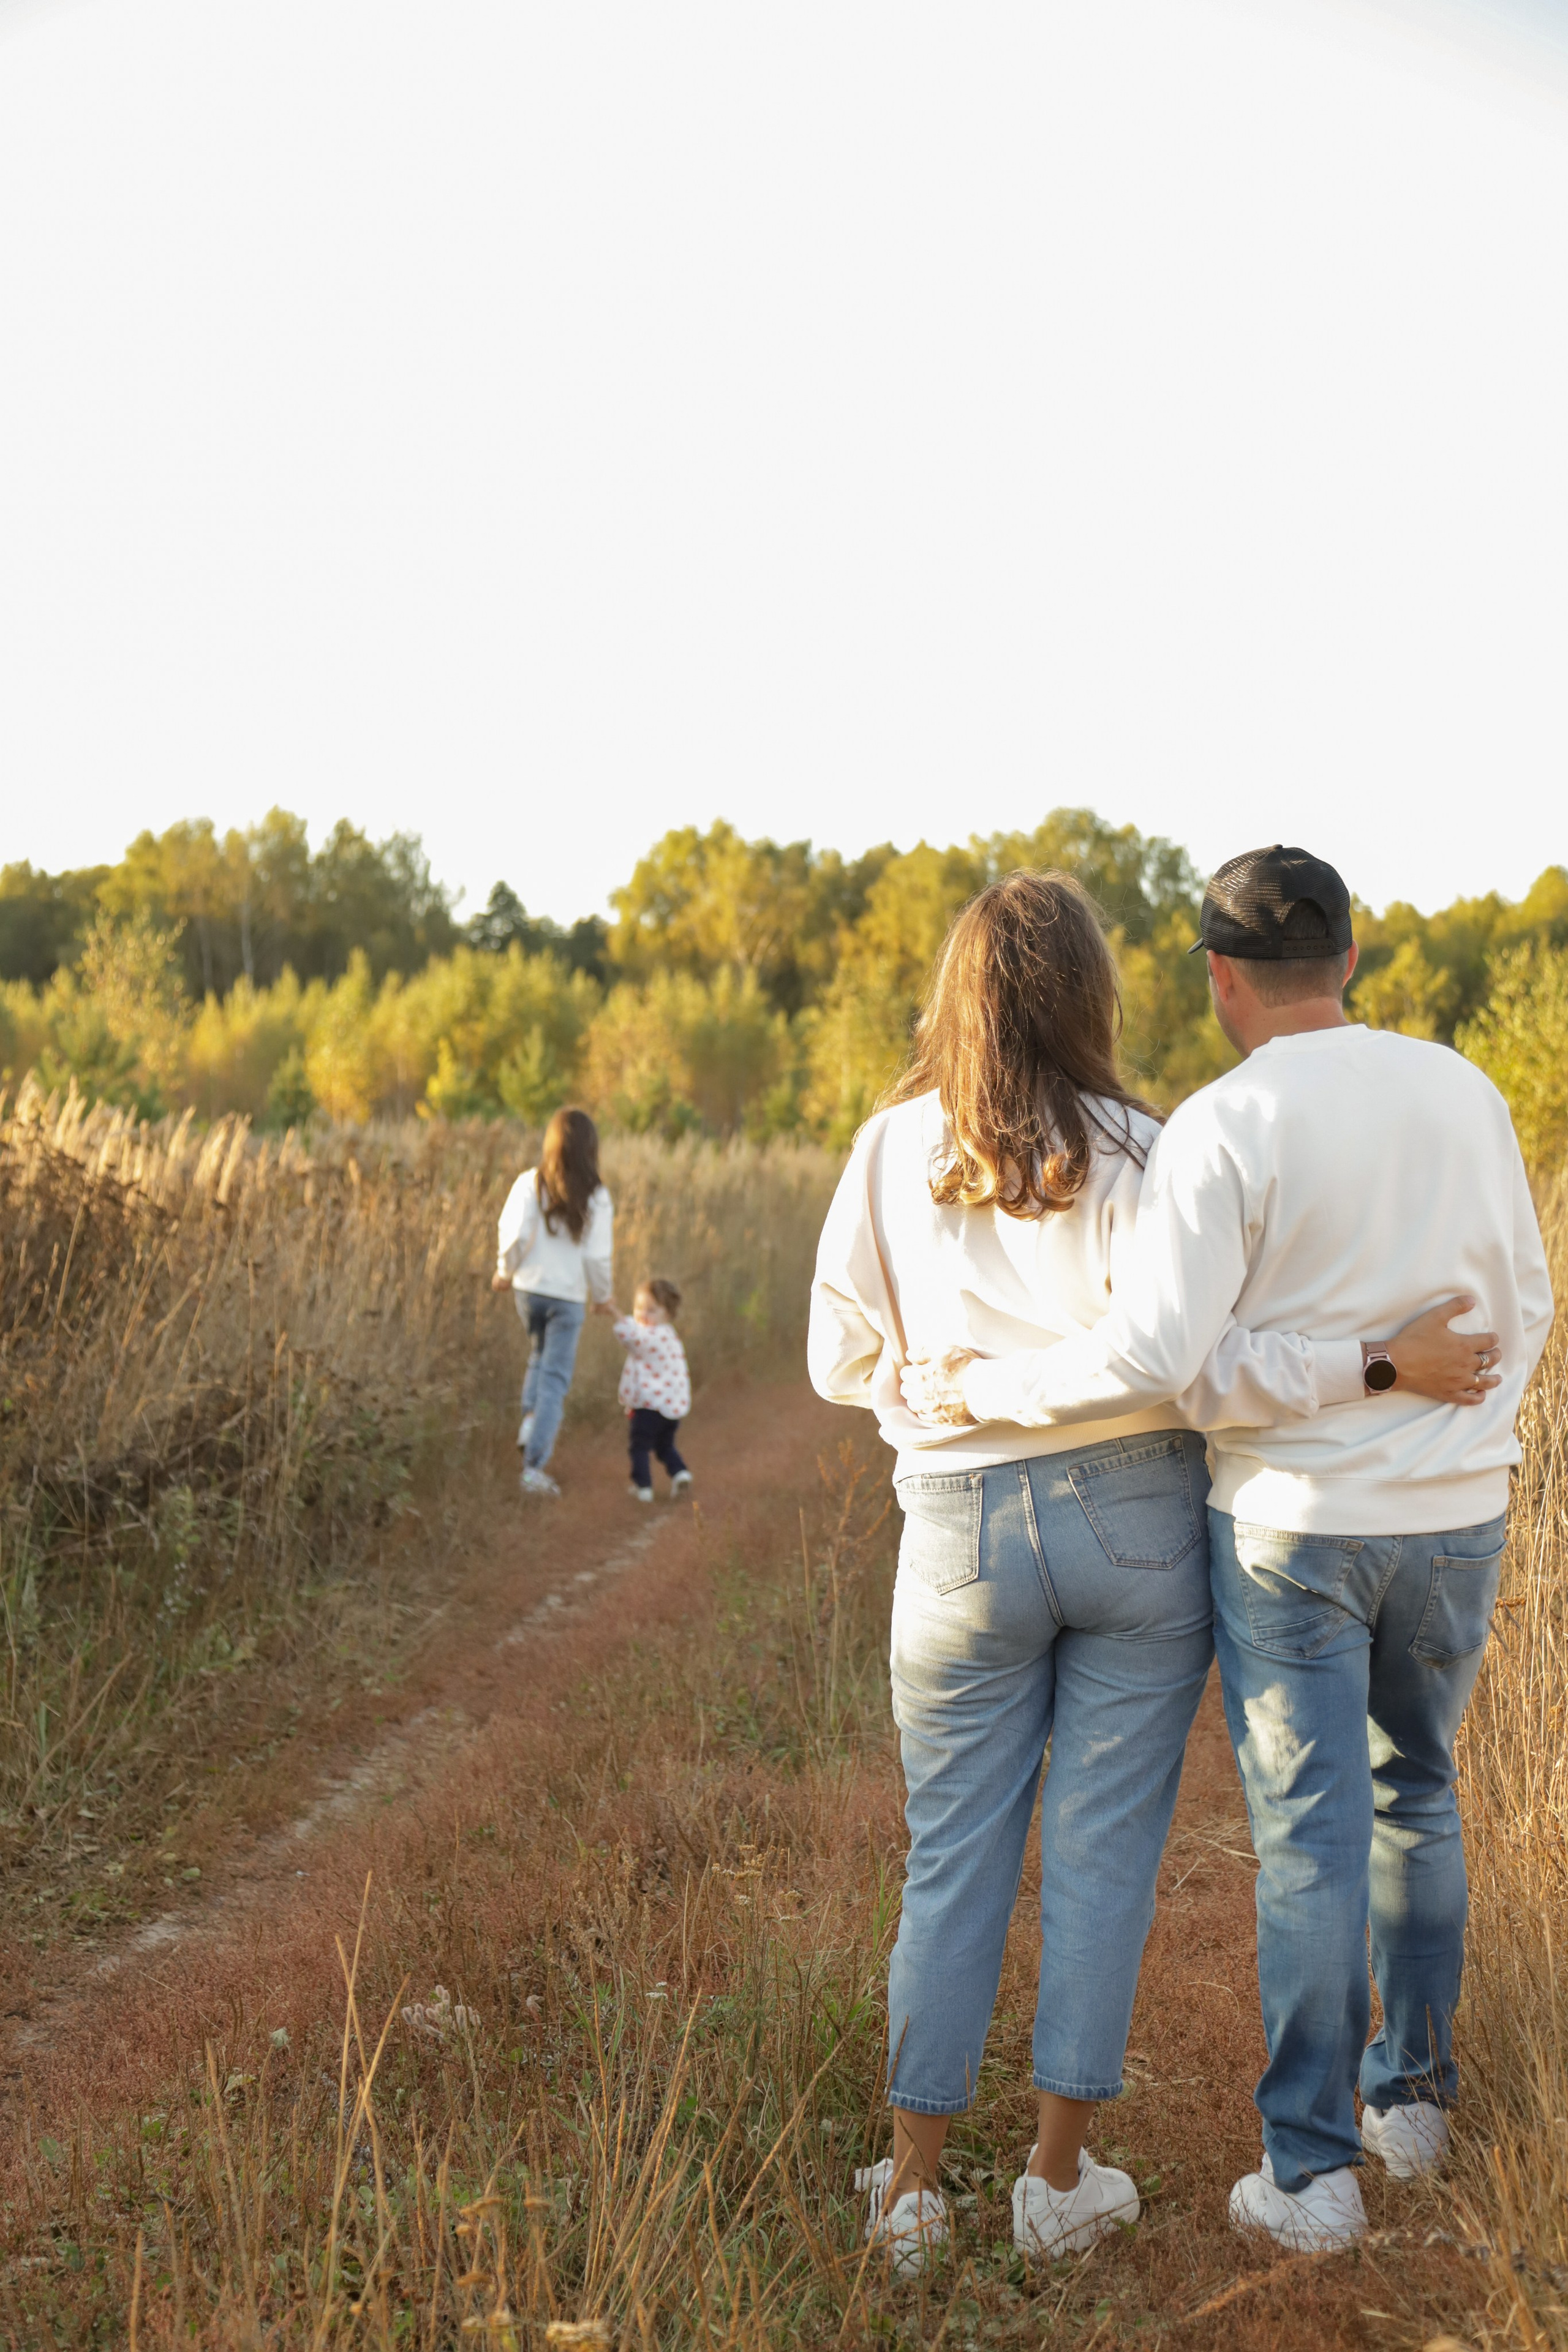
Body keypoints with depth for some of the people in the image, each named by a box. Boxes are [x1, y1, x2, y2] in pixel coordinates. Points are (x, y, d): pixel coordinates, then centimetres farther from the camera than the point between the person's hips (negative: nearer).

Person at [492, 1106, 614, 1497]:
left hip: (529, 1288, 3)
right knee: (555, 1377, 3)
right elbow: (597, 1256, -9)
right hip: (569, 1296, -2)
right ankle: (534, 1467, -2)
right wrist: (603, 1295, 8)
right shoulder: (596, 1197, -9)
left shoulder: (530, 1183, -6)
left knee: (541, 1356, 30)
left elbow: (514, 1233, -11)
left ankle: (531, 1418, 9)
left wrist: (505, 1270, 7)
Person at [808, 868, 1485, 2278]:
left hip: (965, 1537, 2)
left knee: (953, 1859, 11)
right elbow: (1186, 1368, -18)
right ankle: (1060, 2180, 17)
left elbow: (843, 1364, 6)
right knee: (1103, 1849, 9)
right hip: (1135, 1522, -1)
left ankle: (913, 2192, 17)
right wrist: (1381, 1363, -13)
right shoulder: (1131, 1155, -9)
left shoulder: (889, 1156, -1)